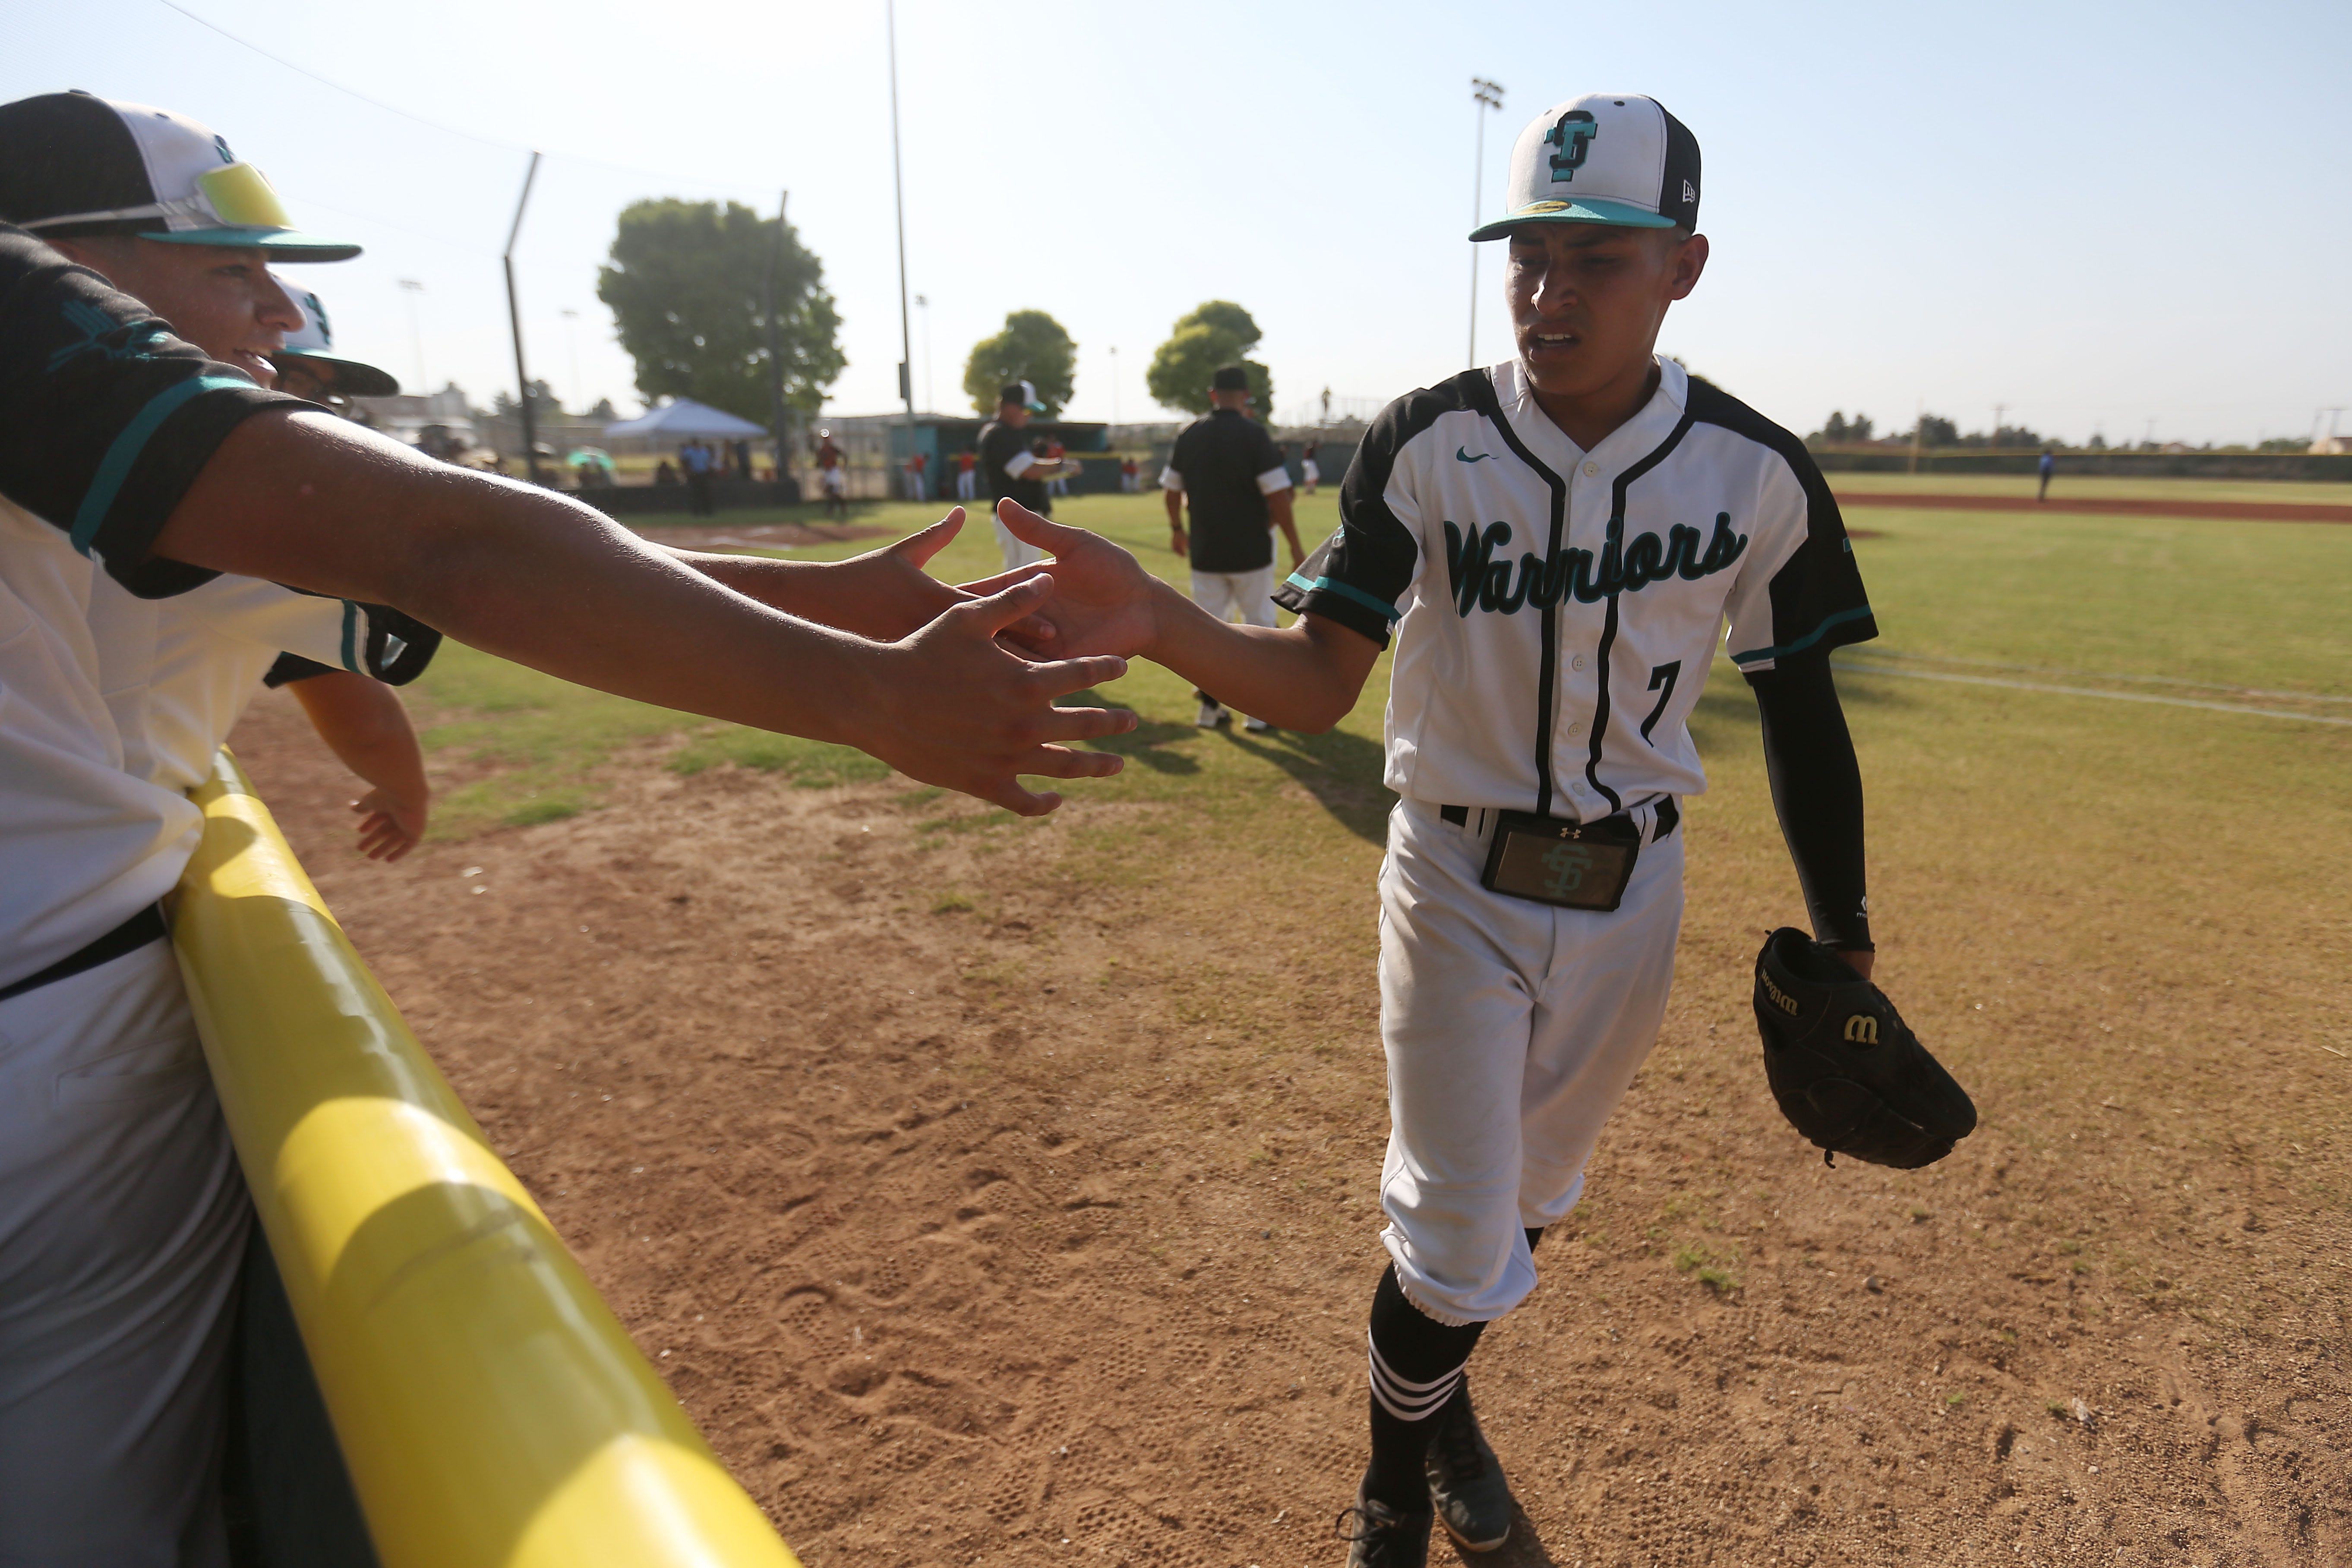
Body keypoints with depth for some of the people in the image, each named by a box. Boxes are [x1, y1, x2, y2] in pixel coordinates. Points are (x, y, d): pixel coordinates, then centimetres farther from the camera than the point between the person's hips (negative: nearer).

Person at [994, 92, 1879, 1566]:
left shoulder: (1759, 473, -8)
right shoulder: (1427, 442, -12)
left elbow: (1800, 713, 2)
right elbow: (1318, 684, -17)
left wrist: (1842, 932, 6)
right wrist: (1154, 620, -36)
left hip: (1632, 893, 3)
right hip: (1457, 886, -2)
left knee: (1527, 1202, 20)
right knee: (1456, 1235, 3)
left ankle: (1439, 1393, 52)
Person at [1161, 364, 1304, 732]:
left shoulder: (1189, 435, 3)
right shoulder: (1254, 434, -11)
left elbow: (1171, 489, 12)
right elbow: (1278, 495, -15)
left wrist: (1177, 529, 28)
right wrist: (1296, 550, -10)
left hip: (1205, 551, 4)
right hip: (1250, 551, -4)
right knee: (1259, 627, 8)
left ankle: (1210, 706, 17)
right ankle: (1258, 710, 10)